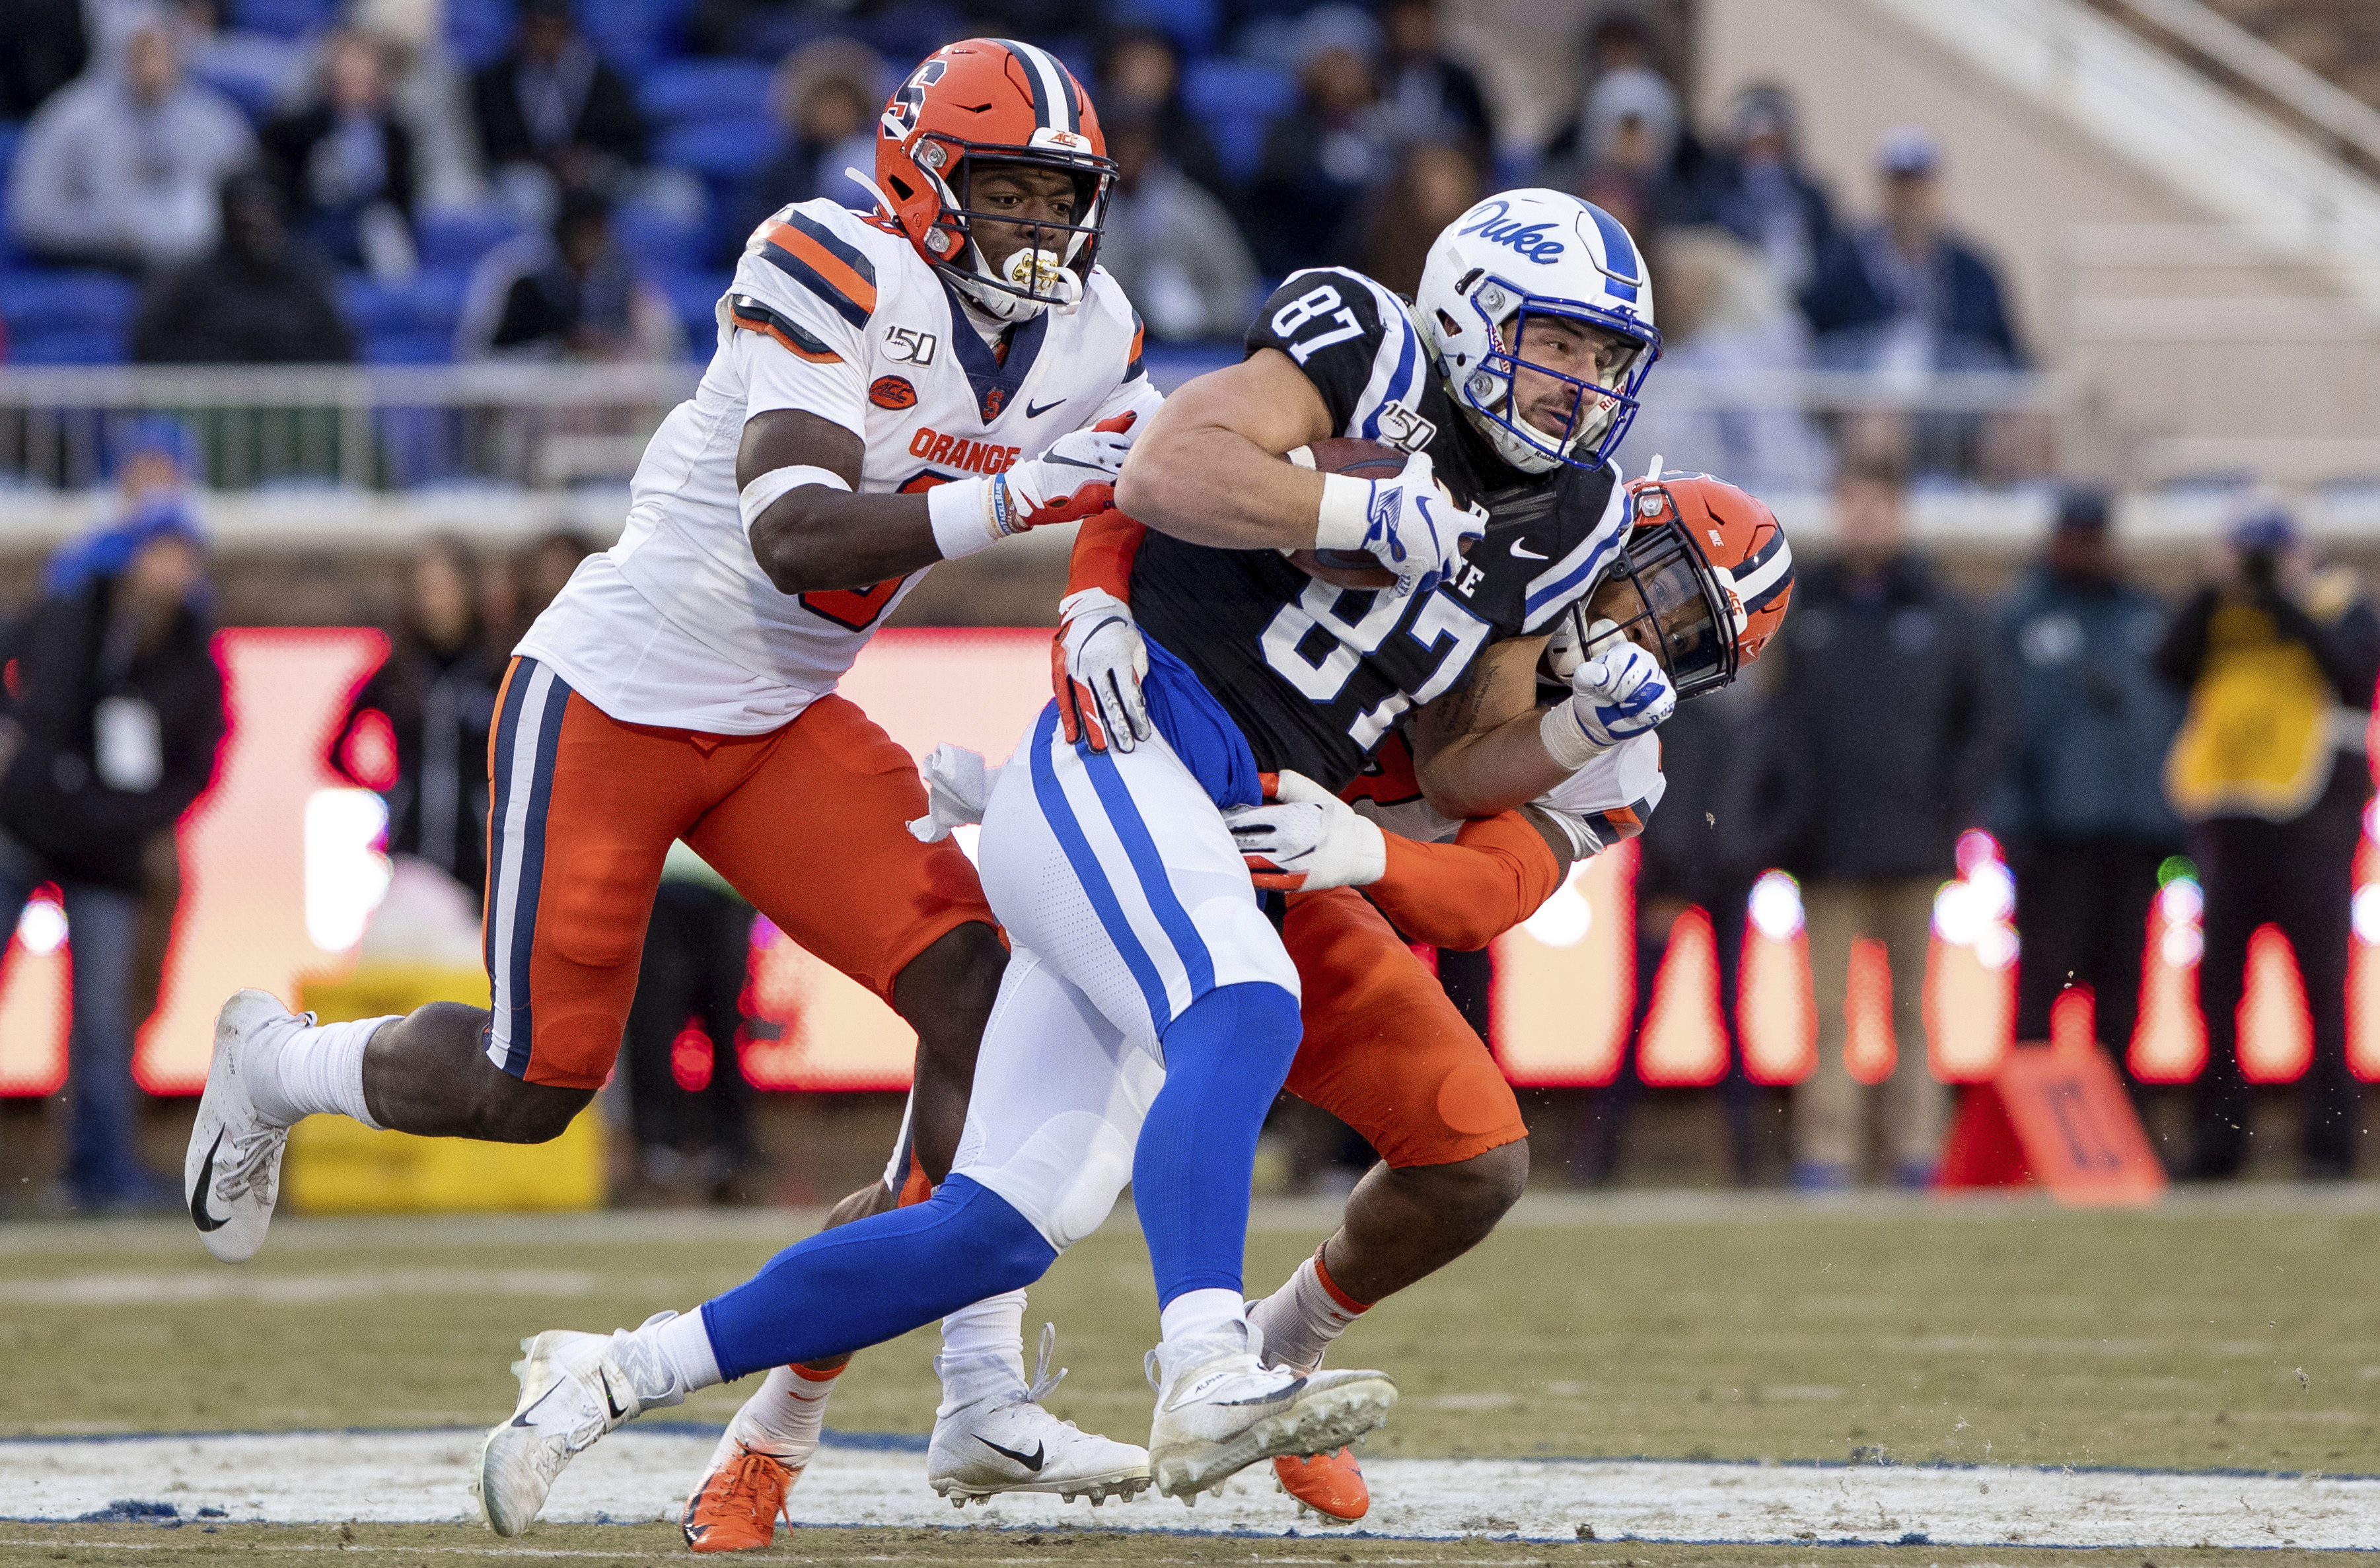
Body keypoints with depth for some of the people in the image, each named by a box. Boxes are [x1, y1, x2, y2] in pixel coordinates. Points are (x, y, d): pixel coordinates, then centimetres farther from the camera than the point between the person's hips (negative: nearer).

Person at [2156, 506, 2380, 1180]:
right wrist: (2218, 593, -8)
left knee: (2322, 981, -5)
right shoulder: (2220, 614, 14)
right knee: (2218, 981, 3)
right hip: (2224, 814, 4)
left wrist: (2284, 605, -12)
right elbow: (2171, 666, -1)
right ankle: (2215, 1141, 7)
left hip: (2311, 814, -4)